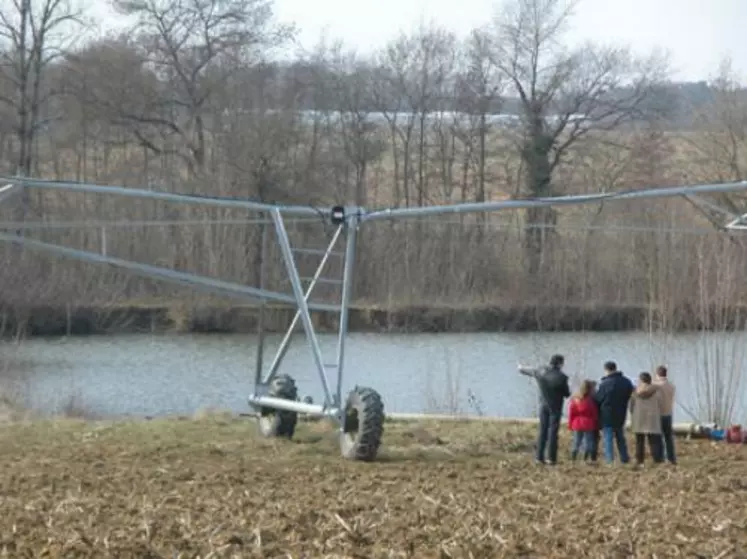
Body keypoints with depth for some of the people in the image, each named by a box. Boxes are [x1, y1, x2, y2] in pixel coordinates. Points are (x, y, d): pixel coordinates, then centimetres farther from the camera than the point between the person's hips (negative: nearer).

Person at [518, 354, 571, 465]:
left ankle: (539, 457, 8)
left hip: (543, 405, 4)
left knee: (542, 431, 10)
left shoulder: (541, 372, -4)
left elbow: (529, 371, 17)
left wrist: (521, 369, 40)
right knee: (553, 432, -1)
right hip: (555, 407, -4)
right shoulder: (561, 377, -18)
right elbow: (567, 394, -9)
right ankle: (551, 458, -2)